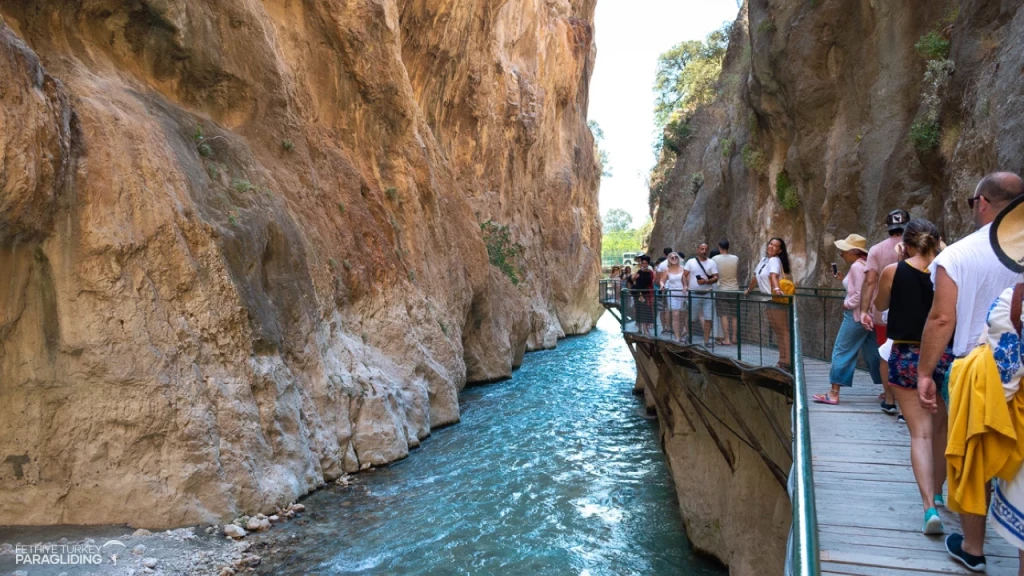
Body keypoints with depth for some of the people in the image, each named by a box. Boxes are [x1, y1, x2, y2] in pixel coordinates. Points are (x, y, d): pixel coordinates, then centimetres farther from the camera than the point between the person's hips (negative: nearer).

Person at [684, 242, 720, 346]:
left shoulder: (711, 263, 6)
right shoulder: (690, 262, 5)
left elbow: (716, 278, 2)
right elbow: (685, 275, 4)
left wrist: (706, 281, -16)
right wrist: (686, 285, -12)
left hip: (707, 294, 1)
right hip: (694, 294, -1)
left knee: (708, 318, -1)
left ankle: (706, 340, 6)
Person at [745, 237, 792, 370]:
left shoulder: (775, 260, -12)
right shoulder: (763, 260, 15)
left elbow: (774, 275, -31)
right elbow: (756, 276, 26)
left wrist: (776, 289, -47)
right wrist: (749, 289, 35)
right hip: (768, 300, 9)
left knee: (783, 330, -8)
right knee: (777, 331, 13)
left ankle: (787, 362, -8)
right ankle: (782, 361, 19)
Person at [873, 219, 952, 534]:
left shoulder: (893, 271, -8)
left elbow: (880, 305, 10)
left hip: (907, 357, -2)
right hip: (946, 356, 3)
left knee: (920, 432, -1)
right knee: (941, 429, 21)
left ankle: (930, 507, -13)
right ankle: (938, 492, 36)